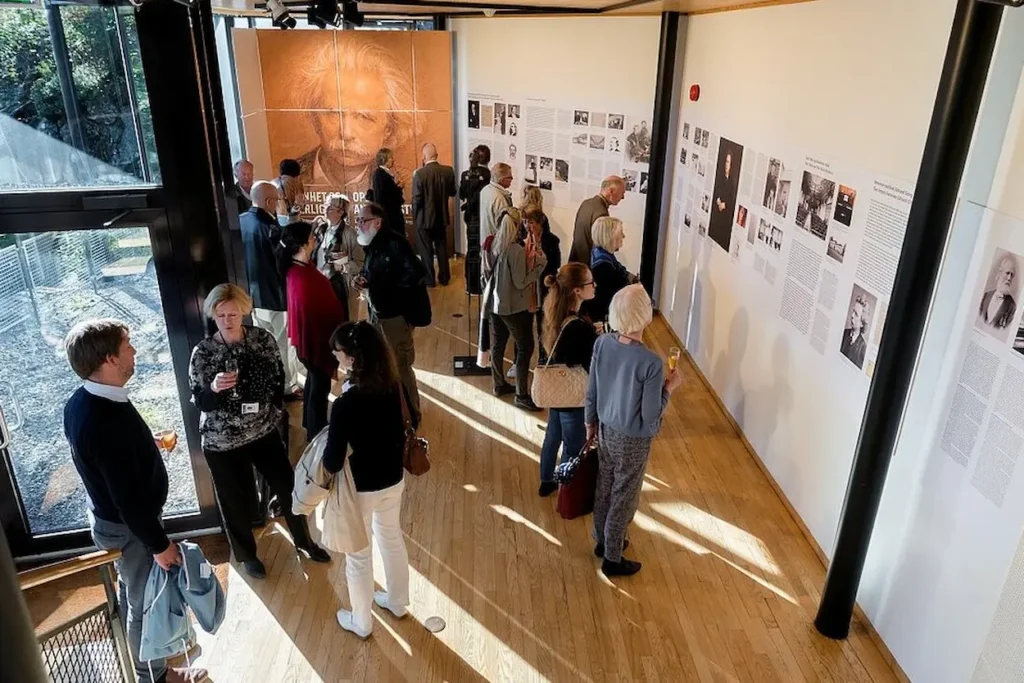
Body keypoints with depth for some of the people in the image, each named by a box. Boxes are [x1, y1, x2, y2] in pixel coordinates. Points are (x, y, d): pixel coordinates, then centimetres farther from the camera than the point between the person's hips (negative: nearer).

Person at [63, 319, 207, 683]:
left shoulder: (79, 402, -6)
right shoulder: (107, 419, -36)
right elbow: (128, 497, -30)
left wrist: (145, 444, 21)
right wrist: (159, 544, -20)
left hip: (107, 515, 9)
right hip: (128, 526, -9)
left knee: (131, 588, 29)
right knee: (146, 601, 12)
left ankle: (141, 651, 52)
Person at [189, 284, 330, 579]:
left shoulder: (264, 339, -9)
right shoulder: (202, 353, -14)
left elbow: (279, 378, 5)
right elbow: (199, 402, -13)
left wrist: (275, 408, 0)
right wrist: (214, 388, -32)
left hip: (264, 432, 2)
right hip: (222, 443, -2)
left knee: (288, 487, 14)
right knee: (235, 500, 14)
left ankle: (304, 541, 39)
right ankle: (246, 554, 40)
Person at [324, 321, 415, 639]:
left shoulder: (345, 404, -31)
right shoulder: (396, 388, -13)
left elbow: (332, 463, -24)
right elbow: (408, 427, 3)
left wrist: (326, 451, -4)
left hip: (359, 489, -5)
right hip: (393, 480, 6)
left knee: (358, 555, 18)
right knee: (392, 539, 27)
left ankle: (361, 622, 40)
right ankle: (396, 602, 50)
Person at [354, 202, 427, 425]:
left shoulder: (395, 243, -20)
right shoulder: (371, 245, 8)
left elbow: (417, 273, -29)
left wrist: (392, 292, -19)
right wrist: (363, 280, -3)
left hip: (395, 315, -9)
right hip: (376, 313, 9)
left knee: (400, 367, 2)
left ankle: (410, 413, 19)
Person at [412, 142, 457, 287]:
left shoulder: (419, 173, -20)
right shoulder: (448, 171, -7)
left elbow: (416, 199, -17)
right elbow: (452, 192, 3)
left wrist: (415, 217, -2)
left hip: (424, 218, -4)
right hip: (441, 217, 4)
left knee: (426, 251, 8)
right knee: (442, 248, 17)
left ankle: (429, 280, 16)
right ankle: (444, 278, 24)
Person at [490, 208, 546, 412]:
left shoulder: (494, 245, 0)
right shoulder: (517, 250, -22)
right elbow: (520, 283, -20)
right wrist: (539, 264, -15)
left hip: (494, 303, 8)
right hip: (513, 307, -8)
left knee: (498, 344, 18)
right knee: (525, 347, 1)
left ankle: (499, 385, 33)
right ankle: (522, 395, 4)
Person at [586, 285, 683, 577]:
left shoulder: (602, 344, -13)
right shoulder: (651, 362, -30)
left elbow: (591, 393, -2)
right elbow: (650, 415, -22)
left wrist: (590, 423, 14)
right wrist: (669, 387, -7)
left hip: (606, 430, 6)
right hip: (633, 441, -5)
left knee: (604, 488, 24)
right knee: (624, 497, 14)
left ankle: (602, 541, 47)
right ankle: (612, 559, 32)